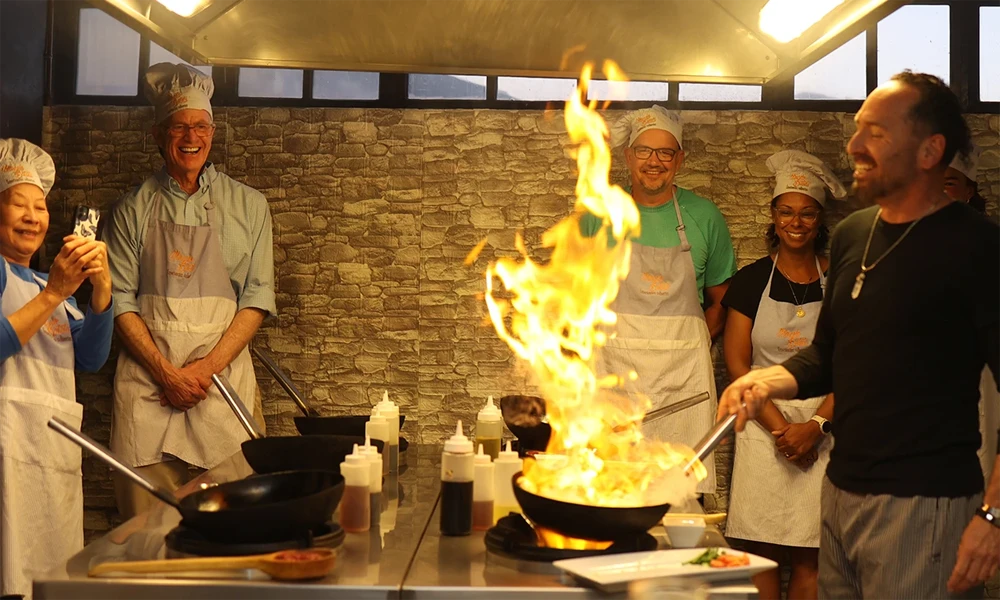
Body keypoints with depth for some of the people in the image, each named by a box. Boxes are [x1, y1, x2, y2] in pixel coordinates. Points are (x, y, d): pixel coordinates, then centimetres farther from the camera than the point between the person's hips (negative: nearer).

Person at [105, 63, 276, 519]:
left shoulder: (248, 206, 9)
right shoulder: (134, 209, 9)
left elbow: (258, 297, 4)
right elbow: (121, 300, 4)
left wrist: (207, 367, -8)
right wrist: (166, 372, -8)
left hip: (223, 374, 0)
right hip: (147, 377, 0)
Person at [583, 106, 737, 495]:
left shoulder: (704, 217, 6)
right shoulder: (598, 213, 5)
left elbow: (720, 301, 14)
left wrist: (693, 346, 1)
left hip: (683, 375, 0)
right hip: (613, 367, 0)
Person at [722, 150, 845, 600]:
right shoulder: (751, 280, 4)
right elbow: (737, 363, 2)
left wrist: (816, 425, -10)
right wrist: (781, 428, -7)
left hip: (823, 430, 0)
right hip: (765, 426, 1)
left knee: (810, 558, 0)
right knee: (761, 551, 1)